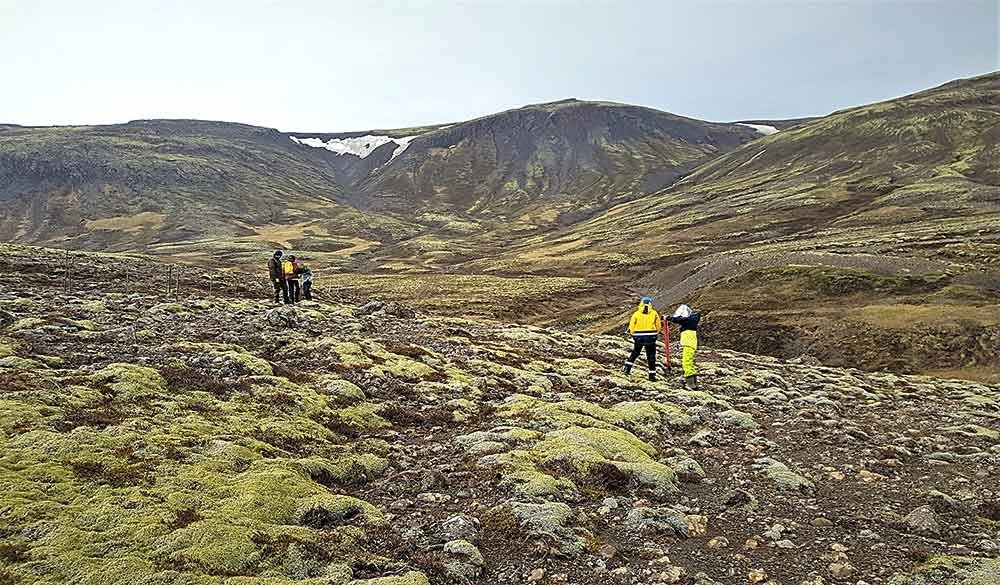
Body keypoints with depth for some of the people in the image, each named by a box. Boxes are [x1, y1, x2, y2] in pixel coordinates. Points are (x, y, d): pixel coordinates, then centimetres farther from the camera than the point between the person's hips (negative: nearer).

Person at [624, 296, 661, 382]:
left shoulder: (636, 314, -4)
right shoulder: (654, 313, -1)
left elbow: (631, 327, -3)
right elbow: (658, 327, 1)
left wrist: (634, 335, 13)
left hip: (639, 337, 1)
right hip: (651, 337, 0)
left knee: (635, 353, 22)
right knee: (651, 356, 7)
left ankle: (627, 368, 18)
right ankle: (652, 375, 7)